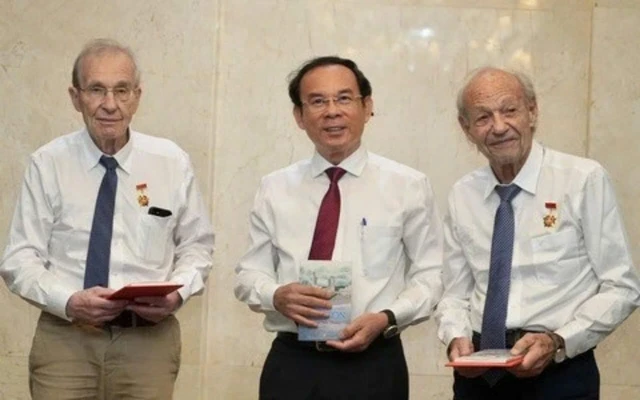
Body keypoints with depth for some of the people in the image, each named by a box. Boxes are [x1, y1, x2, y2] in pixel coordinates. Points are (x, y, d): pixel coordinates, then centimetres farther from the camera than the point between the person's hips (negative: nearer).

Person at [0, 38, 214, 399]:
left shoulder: (173, 162, 4)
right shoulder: (48, 163, -1)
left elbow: (196, 245, 10)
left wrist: (177, 293, -10)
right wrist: (69, 301, -18)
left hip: (148, 338, 1)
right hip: (65, 338, -1)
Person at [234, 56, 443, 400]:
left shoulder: (408, 186, 1)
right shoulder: (274, 189, 7)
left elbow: (429, 276, 2)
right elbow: (249, 274, 9)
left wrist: (386, 319, -15)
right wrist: (277, 295, -13)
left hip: (373, 365, -1)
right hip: (290, 363, 2)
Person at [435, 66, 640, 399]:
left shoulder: (585, 180, -7)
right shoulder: (462, 196, 6)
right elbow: (455, 294, 10)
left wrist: (557, 342, -18)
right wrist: (457, 338, -10)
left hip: (559, 373, -3)